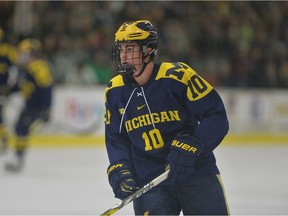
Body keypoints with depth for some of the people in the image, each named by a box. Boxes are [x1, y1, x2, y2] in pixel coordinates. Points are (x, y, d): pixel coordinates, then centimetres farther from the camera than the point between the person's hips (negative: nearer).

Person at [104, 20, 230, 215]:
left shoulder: (177, 76, -13)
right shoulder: (115, 92, 2)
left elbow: (217, 118, -14)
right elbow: (116, 140, 10)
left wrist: (188, 148, -25)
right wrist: (120, 173, -6)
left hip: (196, 173, -2)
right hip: (148, 181, 2)